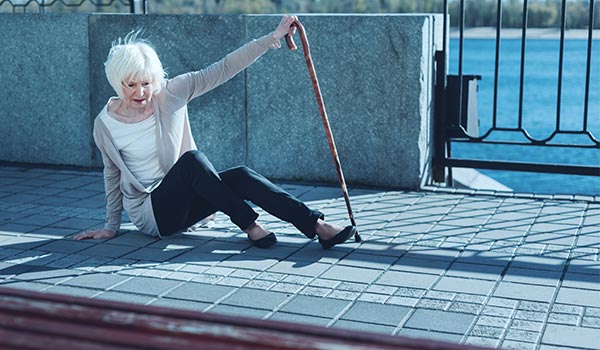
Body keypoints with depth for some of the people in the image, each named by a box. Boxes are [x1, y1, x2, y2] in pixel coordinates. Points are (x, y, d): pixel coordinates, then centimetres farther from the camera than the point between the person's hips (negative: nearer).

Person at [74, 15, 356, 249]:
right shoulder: (105, 124, -8)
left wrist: (273, 38, -14)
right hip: (149, 214, -3)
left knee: (241, 177, -26)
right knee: (191, 159, -33)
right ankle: (250, 227, -28)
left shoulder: (171, 93, -6)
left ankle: (317, 225, -31)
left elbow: (223, 70, -10)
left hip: (182, 203, 3)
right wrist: (111, 226, 13)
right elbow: (112, 174, 7)